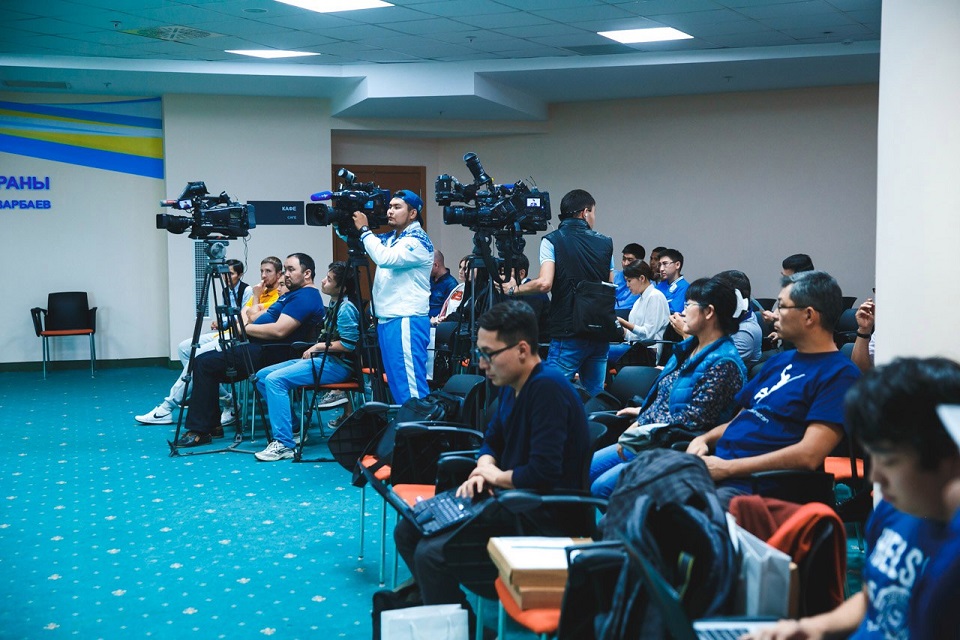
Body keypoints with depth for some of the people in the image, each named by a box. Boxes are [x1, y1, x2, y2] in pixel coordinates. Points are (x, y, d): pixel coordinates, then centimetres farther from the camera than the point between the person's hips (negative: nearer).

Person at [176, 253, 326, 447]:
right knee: (205, 360, 12)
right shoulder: (292, 295, 22)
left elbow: (279, 330, -24)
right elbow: (264, 317, 24)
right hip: (260, 349, 11)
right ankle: (211, 424, 12)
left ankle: (200, 430, -12)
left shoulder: (306, 297, -13)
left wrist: (245, 328, -12)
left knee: (204, 363, -16)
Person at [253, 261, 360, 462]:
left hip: (337, 365, -10)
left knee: (275, 379, -25)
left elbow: (349, 345, -21)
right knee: (262, 376, 6)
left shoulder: (346, 308, -14)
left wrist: (319, 346, -12)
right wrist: (315, 349, 12)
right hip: (322, 358, 10)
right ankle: (291, 427, 9)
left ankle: (284, 444, -25)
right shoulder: (333, 305, 15)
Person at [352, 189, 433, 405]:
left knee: (410, 384, -11)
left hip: (406, 321, -9)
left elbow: (385, 258, -25)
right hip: (386, 320, 9)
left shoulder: (418, 240, -10)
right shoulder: (389, 238, 15)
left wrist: (364, 229, -16)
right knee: (396, 382, 14)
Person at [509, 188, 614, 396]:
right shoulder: (605, 243, 8)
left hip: (568, 334, -4)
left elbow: (545, 283, -17)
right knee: (596, 395, 12)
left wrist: (513, 290, -2)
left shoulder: (552, 241, -4)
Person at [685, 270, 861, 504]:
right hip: (716, 464, 8)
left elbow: (809, 455, -16)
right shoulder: (779, 361, 22)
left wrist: (726, 467, -17)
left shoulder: (839, 373, -5)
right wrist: (703, 440, 5)